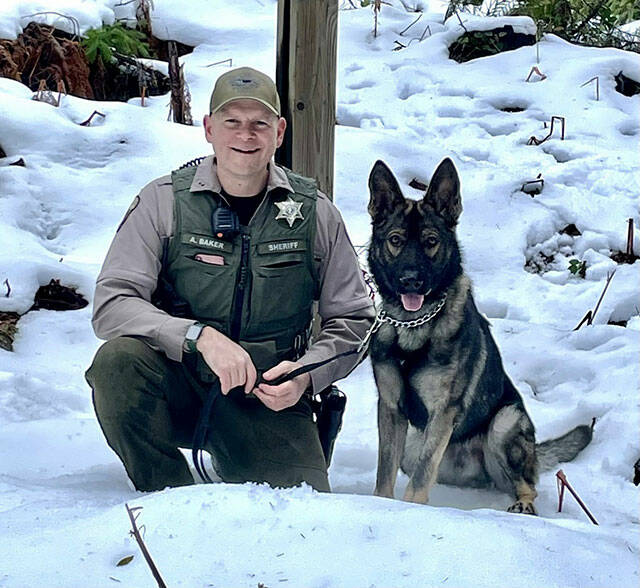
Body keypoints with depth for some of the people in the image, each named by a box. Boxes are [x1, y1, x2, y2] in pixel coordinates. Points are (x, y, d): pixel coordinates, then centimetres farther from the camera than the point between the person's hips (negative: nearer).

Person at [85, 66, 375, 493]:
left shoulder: (315, 213, 2)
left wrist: (307, 373, -13)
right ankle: (169, 493, -7)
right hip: (179, 389, -1)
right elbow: (111, 305, -12)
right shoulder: (163, 201, -4)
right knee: (119, 358, -32)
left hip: (268, 398, 1)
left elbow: (354, 320, 6)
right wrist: (200, 336, -27)